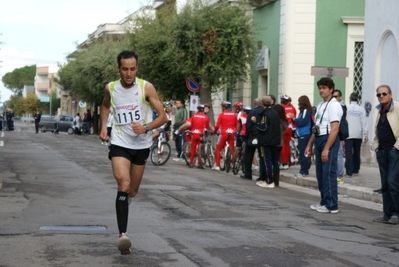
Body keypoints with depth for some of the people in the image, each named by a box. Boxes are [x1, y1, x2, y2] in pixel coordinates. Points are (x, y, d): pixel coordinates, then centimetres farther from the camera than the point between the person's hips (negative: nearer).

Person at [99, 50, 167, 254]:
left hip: (141, 145, 1)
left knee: (132, 191, 14)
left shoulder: (146, 88, -10)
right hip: (119, 144, -1)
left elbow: (162, 116, -9)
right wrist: (103, 127, 7)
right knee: (123, 184, -24)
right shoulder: (110, 88, -3)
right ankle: (123, 234, -28)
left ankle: (123, 205, 51)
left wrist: (146, 127, -26)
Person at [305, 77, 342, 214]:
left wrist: (326, 149, -22)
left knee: (328, 173, -8)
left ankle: (331, 205, -3)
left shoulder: (334, 105, -12)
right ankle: (324, 202, 22)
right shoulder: (320, 105, 16)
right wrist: (309, 145, 20)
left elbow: (334, 129, -18)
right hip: (319, 140, 9)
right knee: (320, 173, 13)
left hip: (329, 140, -9)